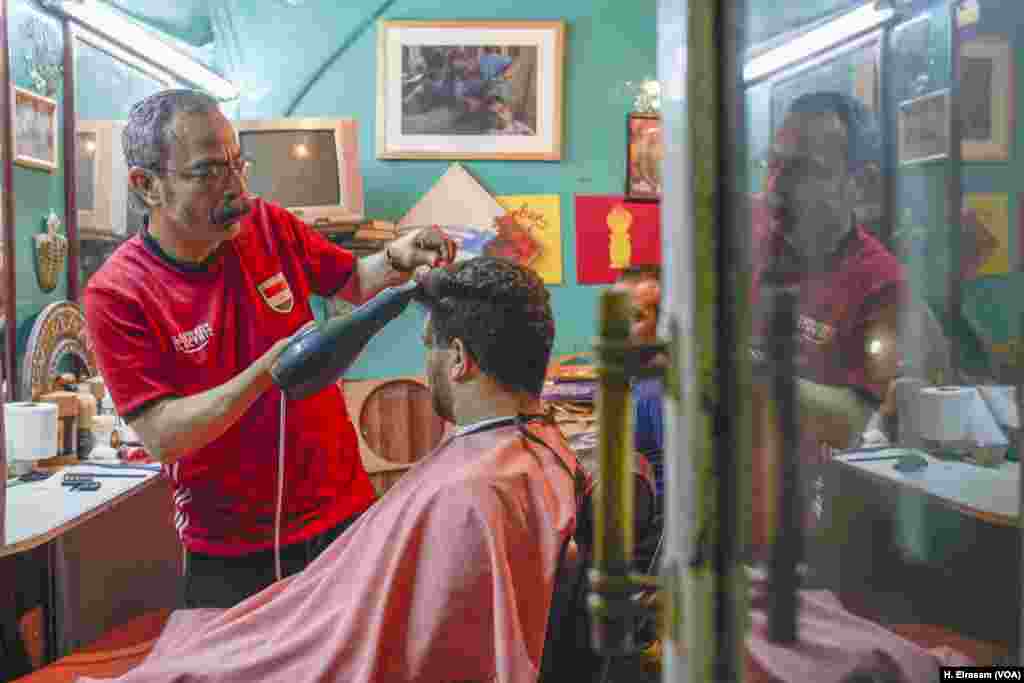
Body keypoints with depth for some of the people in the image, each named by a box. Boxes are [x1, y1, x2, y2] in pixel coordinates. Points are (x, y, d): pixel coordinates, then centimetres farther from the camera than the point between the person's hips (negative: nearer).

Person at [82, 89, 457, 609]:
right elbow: (161, 437, -18)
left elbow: (353, 282, 13)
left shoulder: (269, 226, -3)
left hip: (343, 512, 4)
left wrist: (396, 259, -9)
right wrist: (269, 370, -28)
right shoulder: (116, 293, -15)